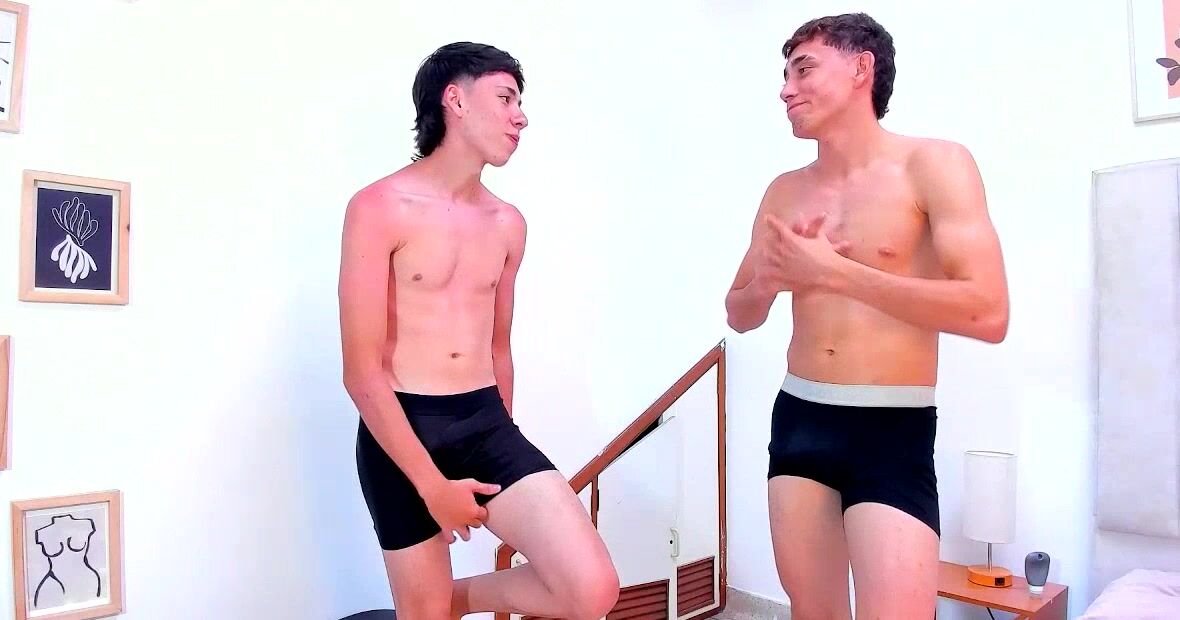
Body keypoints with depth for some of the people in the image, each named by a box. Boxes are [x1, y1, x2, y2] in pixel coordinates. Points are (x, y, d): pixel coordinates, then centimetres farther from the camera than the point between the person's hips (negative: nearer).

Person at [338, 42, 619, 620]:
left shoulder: (508, 224, 9)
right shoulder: (380, 207, -8)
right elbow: (362, 373, -12)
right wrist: (433, 485, -12)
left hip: (487, 423, 4)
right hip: (401, 431, -4)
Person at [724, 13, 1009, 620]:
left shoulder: (932, 165, -6)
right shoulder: (784, 192, 9)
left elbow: (988, 313, -16)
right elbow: (740, 315, 16)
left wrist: (834, 272, -17)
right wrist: (769, 281, -7)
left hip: (892, 429, -5)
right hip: (798, 419, 5)